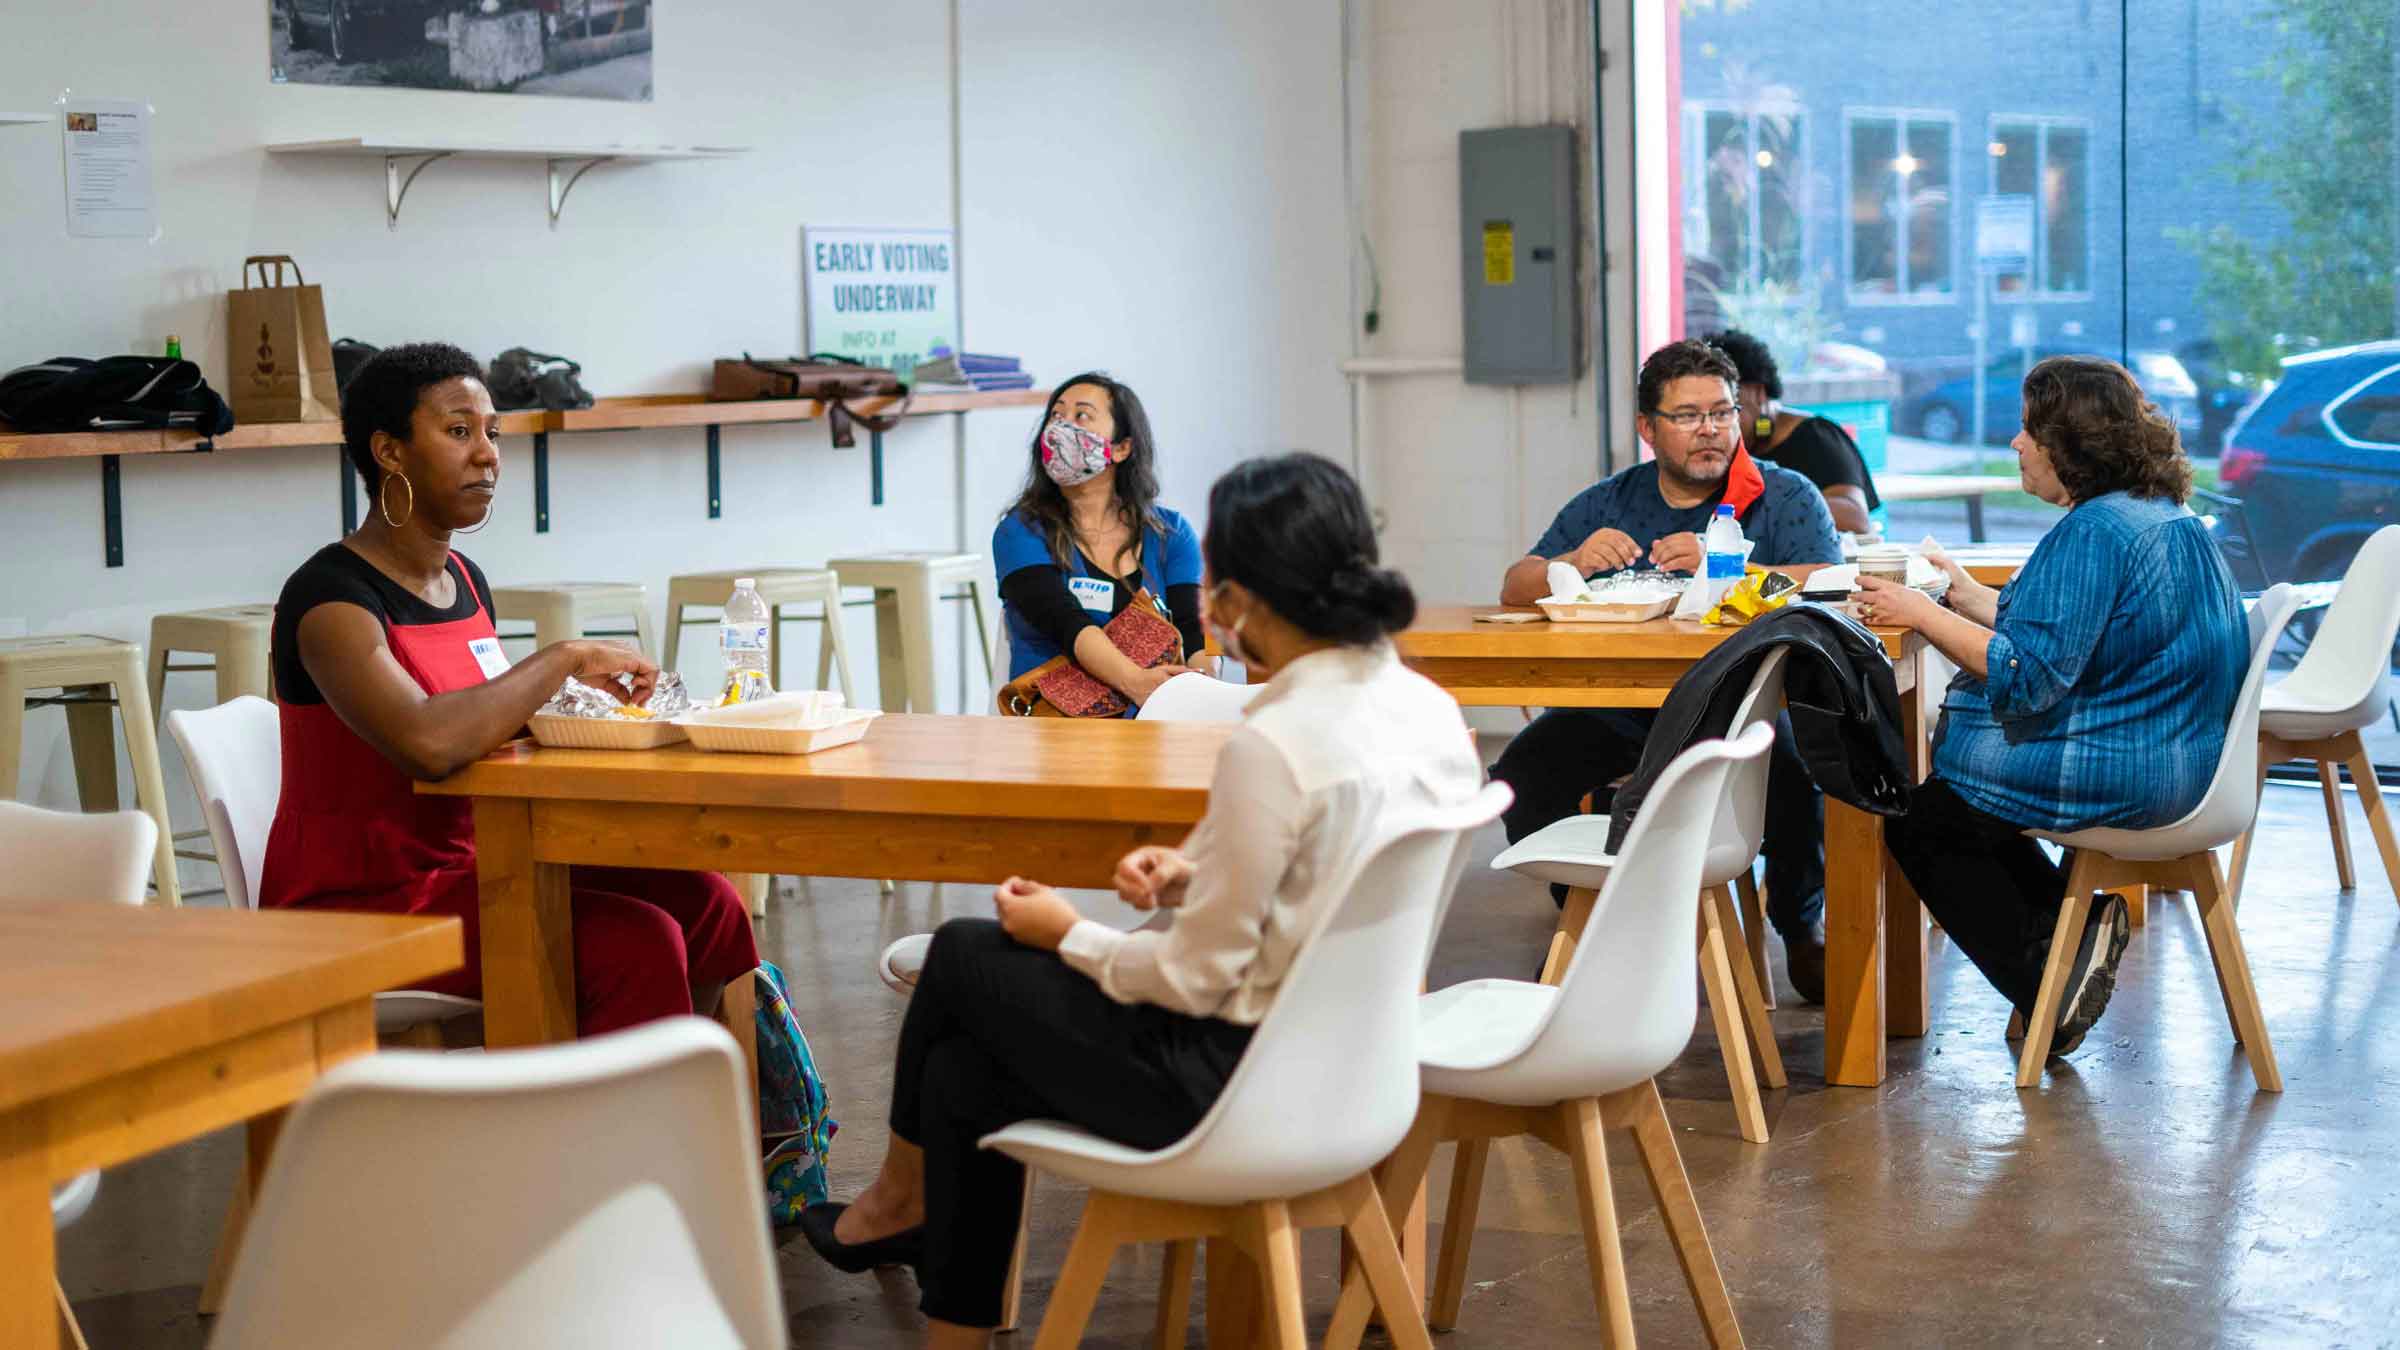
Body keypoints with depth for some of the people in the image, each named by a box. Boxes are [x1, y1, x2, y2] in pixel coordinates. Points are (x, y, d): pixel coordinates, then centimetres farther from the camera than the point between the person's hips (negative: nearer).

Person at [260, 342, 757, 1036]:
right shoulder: (330, 597, -17)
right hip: (354, 901, -8)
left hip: (464, 869, 9)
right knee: (635, 942, -24)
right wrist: (564, 658, -23)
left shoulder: (465, 580, 11)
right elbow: (427, 743, -35)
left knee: (703, 903, -9)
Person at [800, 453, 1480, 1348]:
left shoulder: (1273, 746, -27)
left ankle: (902, 1198, 38)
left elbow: (1196, 978, -19)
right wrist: (1191, 874, 4)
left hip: (1236, 1081, -8)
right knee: (964, 1070, 17)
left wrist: (1069, 935, -2)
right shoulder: (1428, 708, -1)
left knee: (964, 954, 13)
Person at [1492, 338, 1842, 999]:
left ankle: (1801, 927, -3)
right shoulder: (1606, 504, 15)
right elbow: (1516, 587, 8)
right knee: (1523, 773, -21)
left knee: (1794, 764, -33)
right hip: (1617, 713, 3)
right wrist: (1574, 564, -15)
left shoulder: (1786, 498, 6)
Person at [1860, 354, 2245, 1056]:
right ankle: (2074, 926, 11)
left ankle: (2044, 975, 9)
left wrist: (1923, 614, -18)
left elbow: (2031, 677, -25)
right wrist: (1968, 597, 20)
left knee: (1914, 816, 10)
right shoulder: (2172, 522, 10)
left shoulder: (2094, 532, -23)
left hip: (2115, 777, -10)